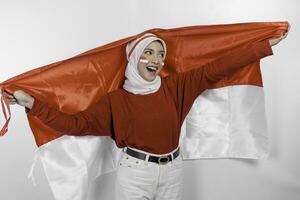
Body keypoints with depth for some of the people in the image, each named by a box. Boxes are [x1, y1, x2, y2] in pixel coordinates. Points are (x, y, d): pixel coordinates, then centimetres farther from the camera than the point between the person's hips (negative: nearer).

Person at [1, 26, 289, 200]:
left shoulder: (175, 86, -2)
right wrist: (32, 103, -15)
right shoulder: (115, 99, -6)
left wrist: (265, 46, -5)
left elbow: (217, 68, -5)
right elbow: (76, 123, -9)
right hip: (135, 174, -2)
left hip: (172, 171, 3)